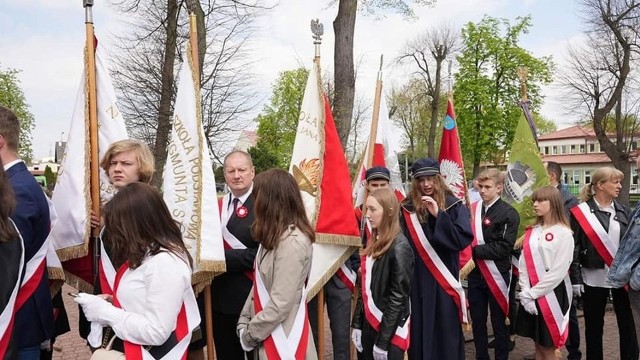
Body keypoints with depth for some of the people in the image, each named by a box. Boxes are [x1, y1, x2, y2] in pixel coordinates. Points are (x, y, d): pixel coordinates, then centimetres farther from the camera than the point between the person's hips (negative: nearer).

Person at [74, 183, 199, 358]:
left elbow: (156, 332, -23)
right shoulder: (148, 254, 7)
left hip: (151, 354, -8)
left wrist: (104, 311, -16)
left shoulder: (166, 262, -22)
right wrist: (114, 303, 2)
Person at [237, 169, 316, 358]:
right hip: (270, 335, 8)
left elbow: (280, 304, -23)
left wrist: (250, 334, -12)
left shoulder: (292, 242, -22)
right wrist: (244, 320, 4)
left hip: (283, 339, -8)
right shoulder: (275, 237, 7)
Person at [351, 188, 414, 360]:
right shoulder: (375, 241, 8)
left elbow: (398, 297, -17)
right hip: (369, 323, 7)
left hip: (390, 331, -7)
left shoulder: (399, 247, -16)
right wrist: (357, 324, 7)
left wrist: (383, 341, -16)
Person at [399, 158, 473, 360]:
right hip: (416, 280, 1)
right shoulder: (407, 208, 1)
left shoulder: (453, 205, -1)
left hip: (444, 280, -1)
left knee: (446, 332, 6)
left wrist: (439, 215, -19)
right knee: (419, 331, 8)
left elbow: (464, 239, -12)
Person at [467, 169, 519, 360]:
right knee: (477, 321, 14)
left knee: (499, 323, 9)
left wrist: (474, 250, -16)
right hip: (475, 274, 4)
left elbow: (503, 247, -16)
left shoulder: (509, 214, -8)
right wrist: (469, 251, -6)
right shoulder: (472, 209, 6)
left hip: (497, 275, -4)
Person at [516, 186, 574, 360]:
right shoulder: (532, 231, 8)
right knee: (538, 345, 15)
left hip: (551, 294, -5)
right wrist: (525, 292, -8)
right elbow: (524, 263, 4)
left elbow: (559, 271, -15)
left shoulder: (564, 233, -9)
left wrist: (533, 293, -15)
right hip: (530, 295, 5)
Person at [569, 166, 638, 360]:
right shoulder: (581, 212, -6)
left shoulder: (623, 211, 6)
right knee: (594, 326, 10)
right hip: (594, 278, -3)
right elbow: (574, 247, -6)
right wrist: (575, 279, -10)